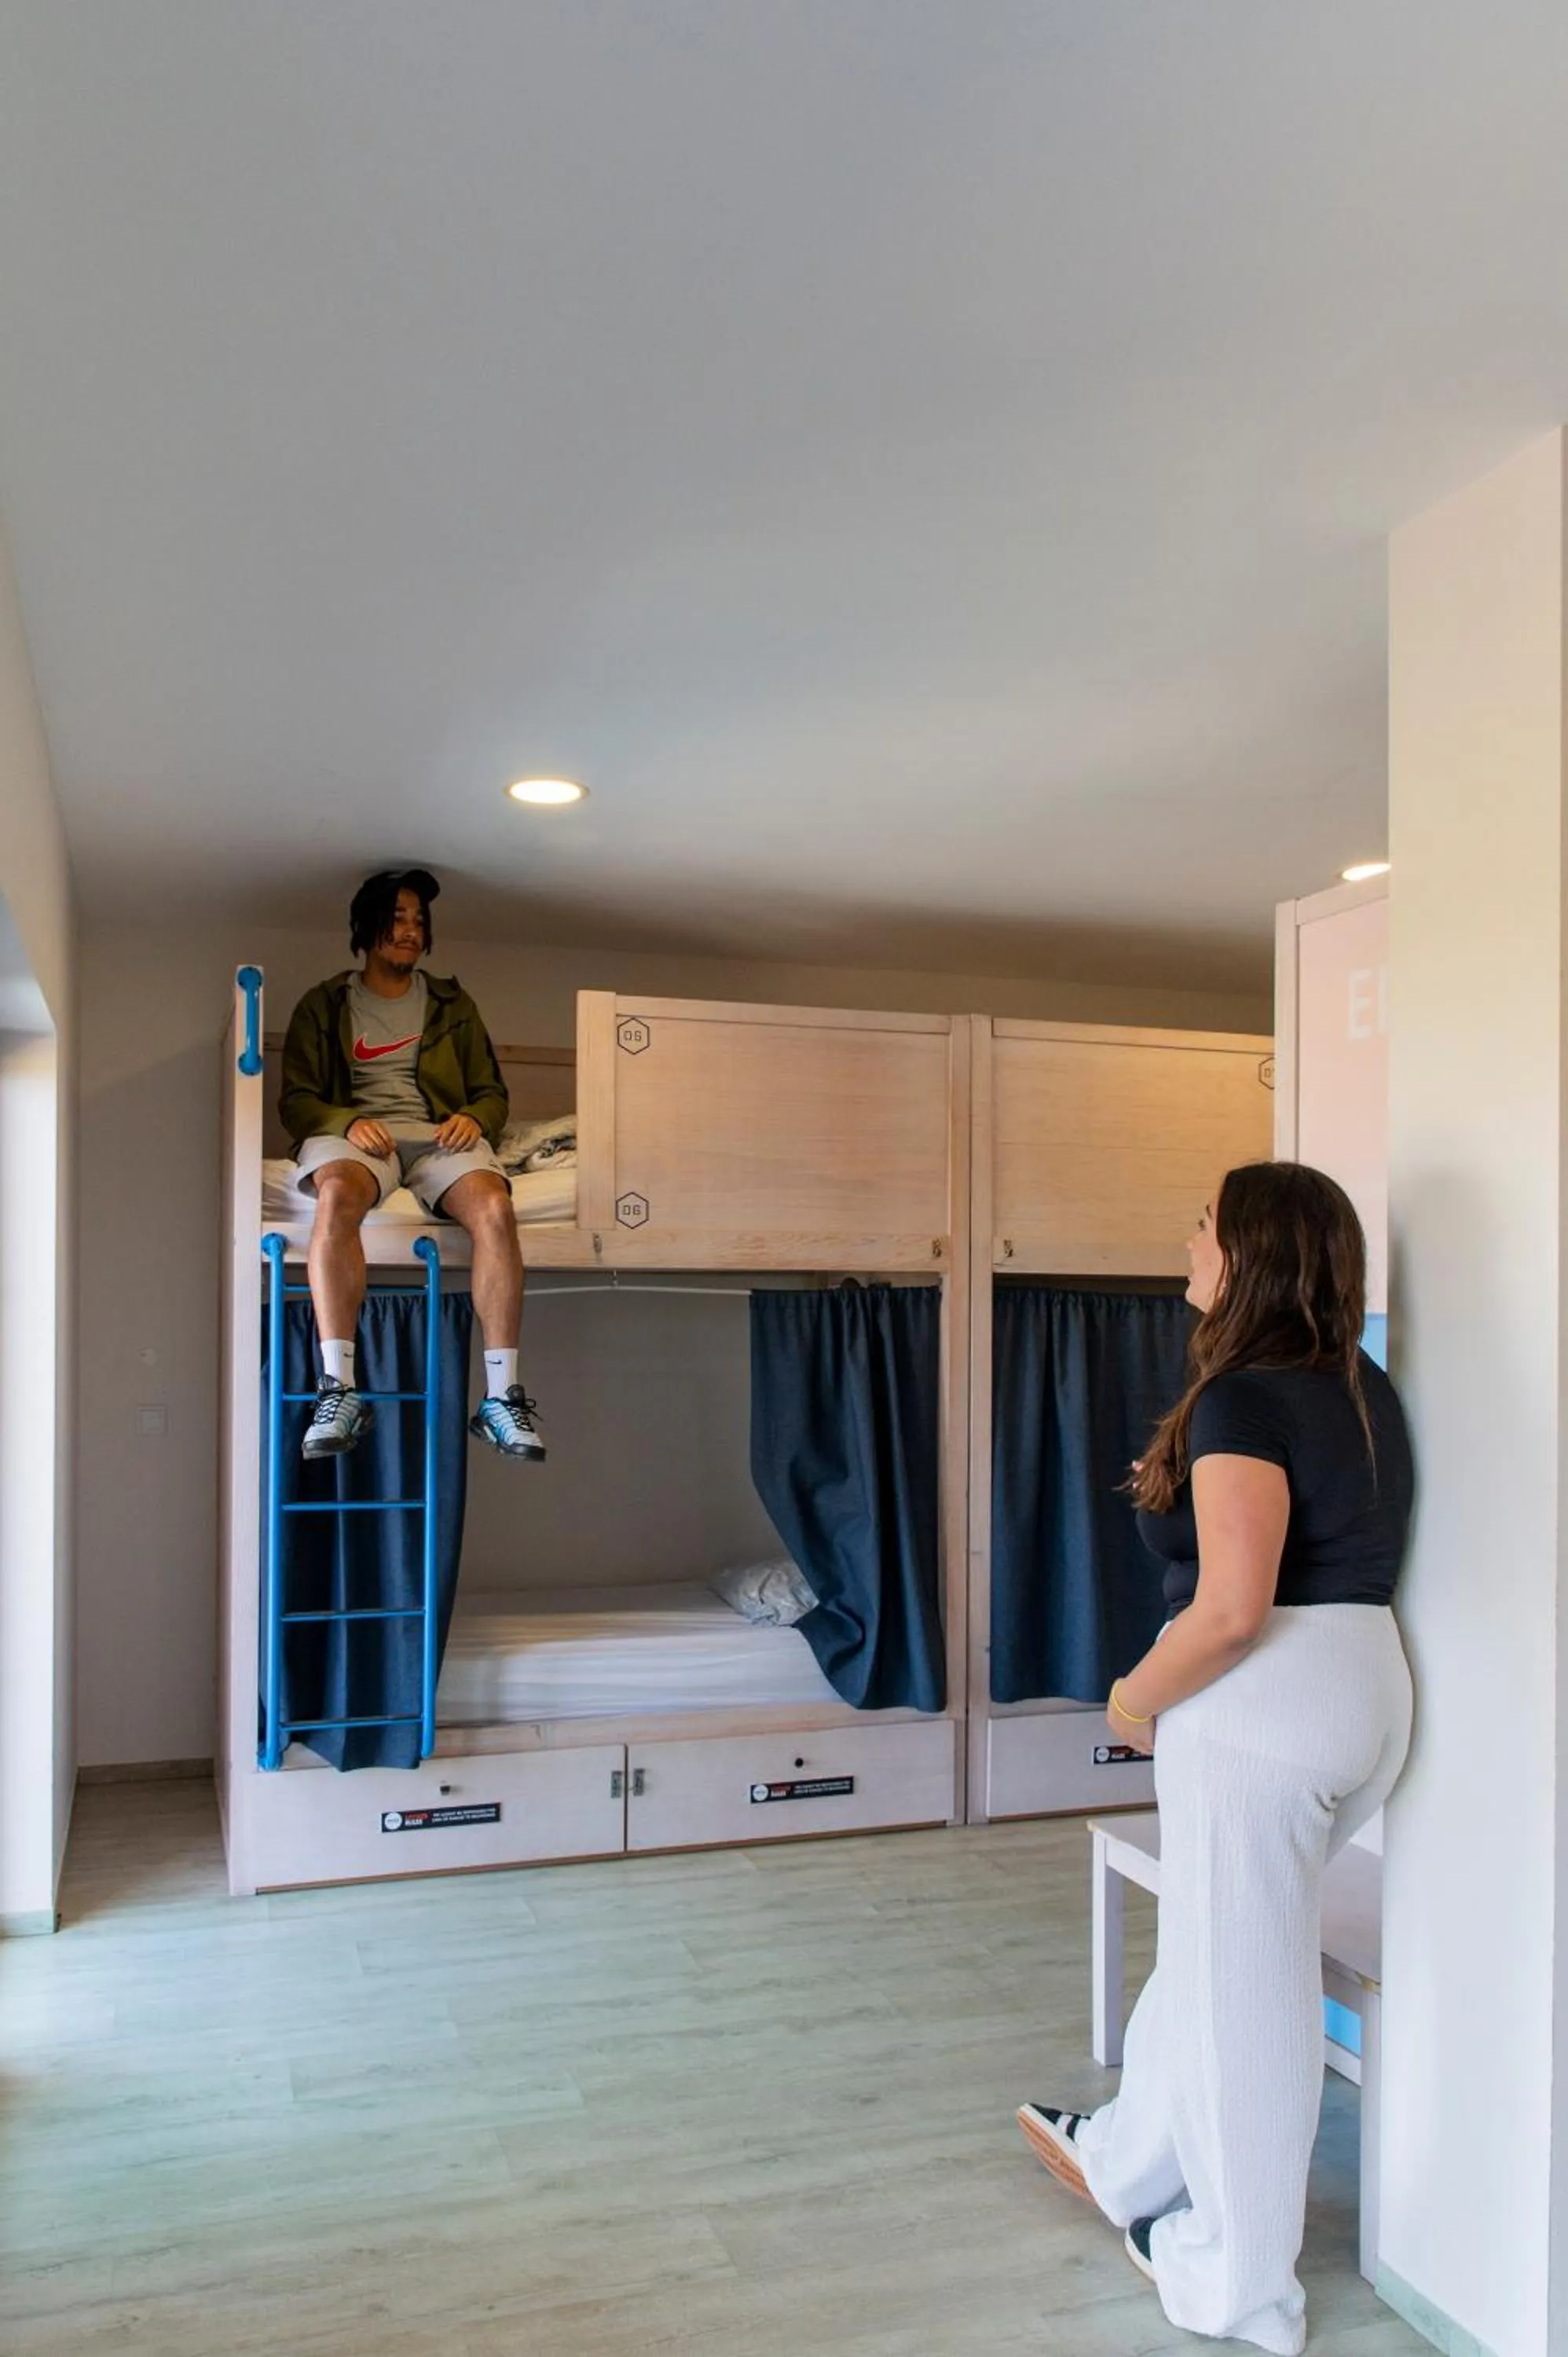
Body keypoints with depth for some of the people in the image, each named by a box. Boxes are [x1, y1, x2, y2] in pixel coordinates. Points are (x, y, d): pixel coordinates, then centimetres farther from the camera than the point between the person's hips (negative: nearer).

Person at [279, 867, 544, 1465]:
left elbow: (492, 1092, 22)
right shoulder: (323, 1005, 18)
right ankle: (338, 1389, -42)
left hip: (438, 1135, 2)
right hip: (352, 1132, -1)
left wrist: (473, 1118, -4)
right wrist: (348, 1121, -13)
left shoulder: (453, 1005, 25)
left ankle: (501, 1395, -33)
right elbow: (296, 1098, 9)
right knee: (337, 1196, -40)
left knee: (495, 1207, -33)